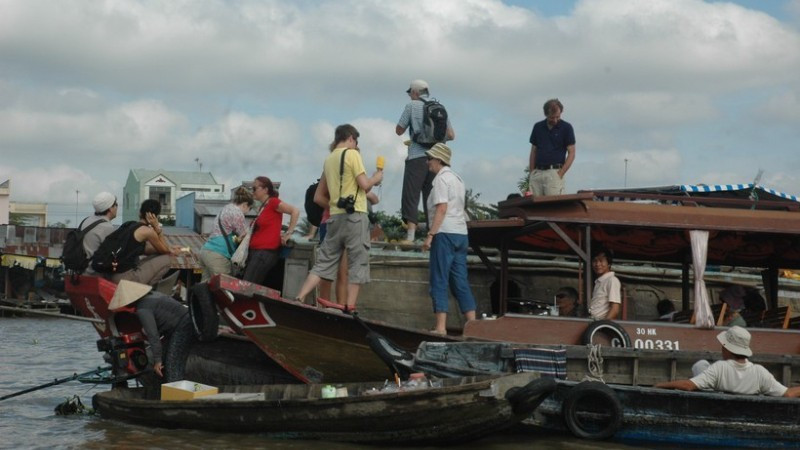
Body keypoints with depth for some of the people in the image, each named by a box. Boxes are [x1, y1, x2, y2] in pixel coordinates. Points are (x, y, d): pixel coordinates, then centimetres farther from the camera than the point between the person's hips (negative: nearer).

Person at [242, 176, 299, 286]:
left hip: (266, 252, -9)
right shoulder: (263, 206, 19)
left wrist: (288, 233, -15)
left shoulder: (273, 202, -7)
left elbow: (295, 211, -15)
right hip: (255, 251, 9)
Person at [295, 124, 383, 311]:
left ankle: (298, 300, -1)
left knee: (324, 263, 8)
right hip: (355, 216, -6)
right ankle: (349, 309, -6)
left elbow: (319, 195, 19)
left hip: (335, 217, 6)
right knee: (357, 264, -1)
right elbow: (364, 185, -10)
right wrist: (376, 178, 8)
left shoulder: (329, 160, 17)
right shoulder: (352, 154, -3)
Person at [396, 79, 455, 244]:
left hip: (417, 157, -5)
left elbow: (399, 130, 6)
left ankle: (410, 236, -19)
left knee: (410, 197, -7)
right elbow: (451, 135, 13)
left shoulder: (412, 106, 1)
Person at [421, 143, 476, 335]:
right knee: (460, 282, 8)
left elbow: (442, 209, -16)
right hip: (461, 233, 8)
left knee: (439, 282, -6)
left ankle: (440, 327, -10)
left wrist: (430, 235, -17)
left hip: (445, 233, -8)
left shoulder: (441, 178, -7)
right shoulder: (456, 178, 20)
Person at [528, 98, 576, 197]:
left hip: (554, 172, -4)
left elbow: (571, 153, -1)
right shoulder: (538, 127, 12)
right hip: (537, 173, 4)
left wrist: (560, 174, -11)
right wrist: (531, 173, 6)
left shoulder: (566, 128, 1)